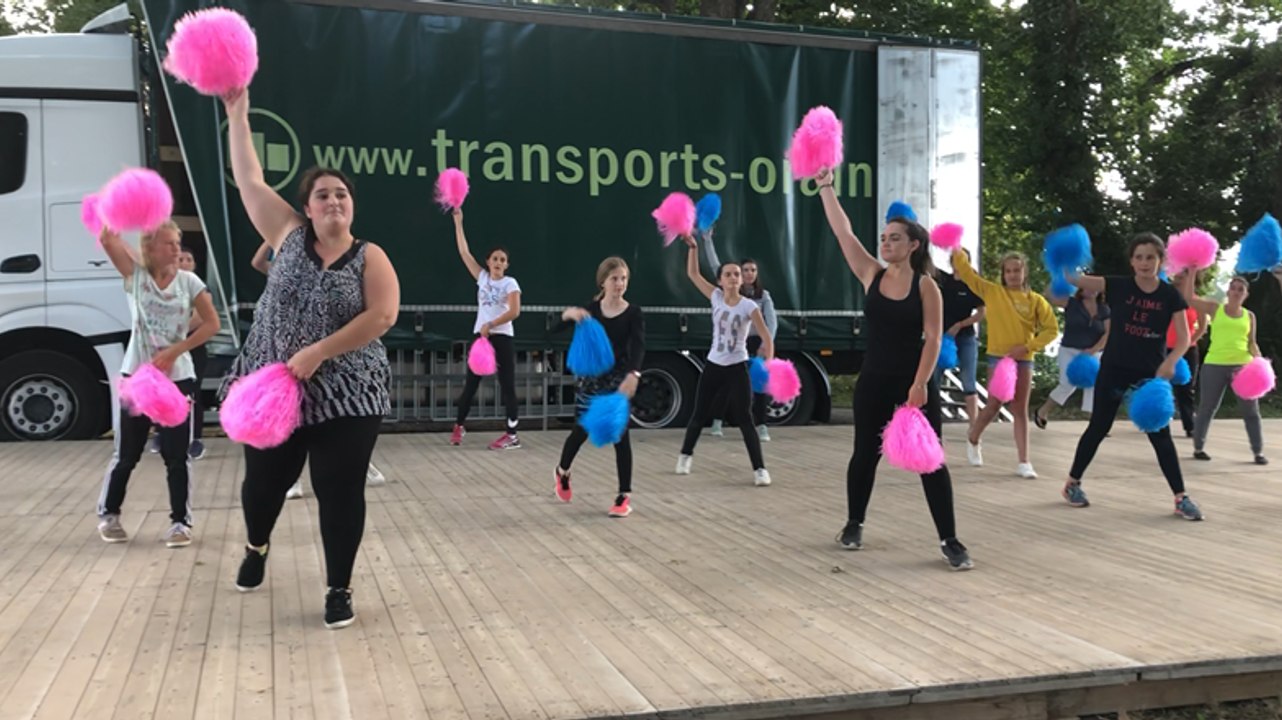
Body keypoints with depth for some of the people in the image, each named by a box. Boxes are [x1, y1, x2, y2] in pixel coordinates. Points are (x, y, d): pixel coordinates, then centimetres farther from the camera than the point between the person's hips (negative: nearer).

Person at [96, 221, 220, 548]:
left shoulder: (189, 281, -1)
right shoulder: (135, 275, -1)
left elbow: (212, 324, -4)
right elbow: (107, 240, -15)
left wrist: (174, 352, -11)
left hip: (177, 378, 0)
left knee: (176, 455, 2)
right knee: (126, 453, 10)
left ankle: (180, 521, 12)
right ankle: (108, 514, 28)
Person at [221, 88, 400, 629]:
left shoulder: (370, 257, -3)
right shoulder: (289, 235, 4)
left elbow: (382, 316, -16)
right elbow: (249, 180, 5)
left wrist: (318, 352, -21)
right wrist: (237, 114, 4)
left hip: (346, 396, -2)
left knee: (340, 492, 0)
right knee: (264, 481, 16)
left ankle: (339, 591, 15)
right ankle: (257, 548, 49)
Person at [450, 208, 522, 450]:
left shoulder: (510, 283, -2)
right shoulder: (482, 277, 9)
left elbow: (514, 312, -14)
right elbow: (464, 253, 7)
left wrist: (490, 325, -20)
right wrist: (458, 223, 5)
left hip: (503, 338, -4)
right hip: (481, 336, 4)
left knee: (507, 385, -2)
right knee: (471, 383, 9)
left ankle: (512, 435, 0)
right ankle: (459, 426, 25)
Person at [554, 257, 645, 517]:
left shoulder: (633, 313, -9)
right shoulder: (590, 309, -1)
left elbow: (638, 346, -22)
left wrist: (633, 375, -41)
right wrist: (570, 313, -34)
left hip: (619, 380, -2)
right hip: (590, 378, 2)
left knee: (620, 436, -4)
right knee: (582, 430, 14)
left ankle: (624, 498, 3)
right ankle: (562, 472, 42)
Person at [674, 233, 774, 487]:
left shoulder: (749, 306, -9)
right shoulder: (716, 297, -1)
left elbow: (767, 337, -10)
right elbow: (693, 274, -1)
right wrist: (693, 246, -9)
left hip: (737, 369, -3)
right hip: (713, 366, 3)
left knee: (744, 420, -6)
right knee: (700, 414, 13)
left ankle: (760, 469, -1)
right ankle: (685, 455, 33)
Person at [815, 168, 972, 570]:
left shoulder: (925, 286, -6)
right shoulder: (871, 275, 3)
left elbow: (933, 339, -10)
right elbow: (842, 231, -1)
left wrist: (921, 384, -19)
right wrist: (825, 187, -5)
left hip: (916, 382, -3)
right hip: (874, 381, 3)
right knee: (865, 455, 12)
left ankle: (949, 541, 8)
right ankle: (854, 525, 31)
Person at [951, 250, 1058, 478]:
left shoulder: (1035, 300, 3)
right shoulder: (992, 292, 1)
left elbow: (1051, 328, 1)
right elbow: (966, 272, -3)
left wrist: (1027, 347, -9)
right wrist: (956, 250, -15)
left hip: (1023, 360, 2)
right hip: (998, 358, -2)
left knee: (1020, 410, 4)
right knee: (993, 406, -2)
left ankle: (1024, 462, 5)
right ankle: (973, 440, 27)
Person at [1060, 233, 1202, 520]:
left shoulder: (1170, 295, -2)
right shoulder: (1117, 285, -5)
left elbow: (1183, 338, -5)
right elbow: (1076, 279, -15)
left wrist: (1170, 362, -23)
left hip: (1151, 373, 1)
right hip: (1114, 370, -1)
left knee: (1160, 434, 3)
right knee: (1098, 428, 8)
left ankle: (1181, 498, 11)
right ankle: (1072, 483, 23)